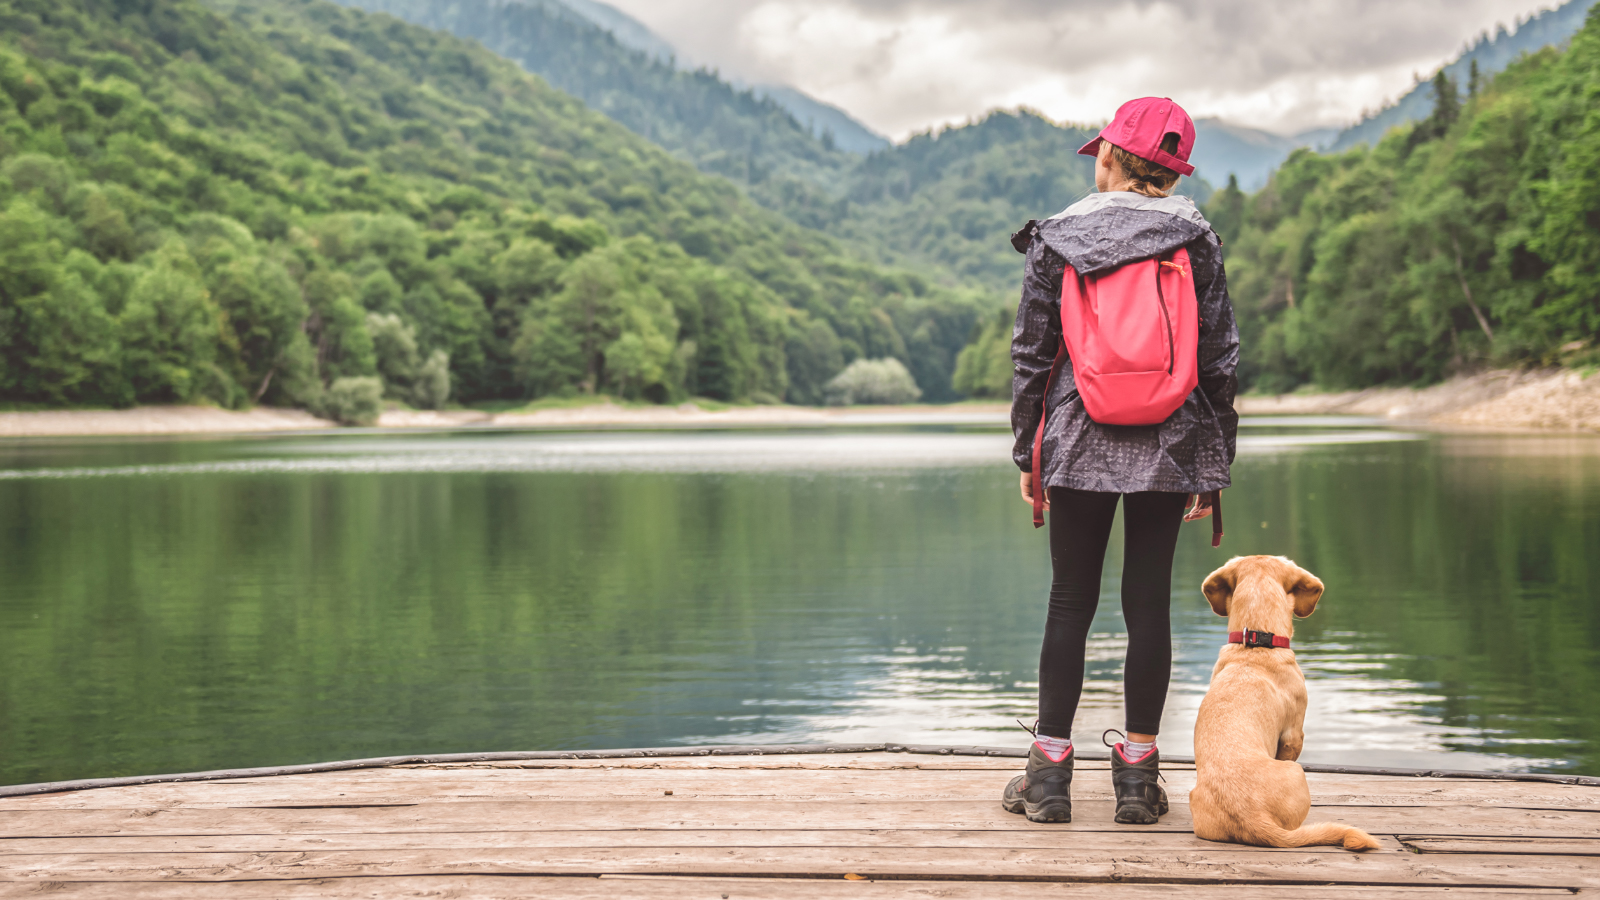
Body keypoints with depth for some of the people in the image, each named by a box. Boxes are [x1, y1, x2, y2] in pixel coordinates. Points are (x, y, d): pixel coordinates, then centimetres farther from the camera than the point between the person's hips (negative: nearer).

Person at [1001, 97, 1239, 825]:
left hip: (1081, 446, -1)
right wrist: (1211, 467, 6)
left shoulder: (1057, 239, 0)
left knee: (1070, 604, 6)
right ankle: (1137, 777, 10)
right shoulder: (1196, 239, 2)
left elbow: (1032, 355, 0)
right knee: (1149, 605, 6)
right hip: (1167, 449, 1)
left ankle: (1050, 774, 8)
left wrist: (1028, 456, 7)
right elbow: (1219, 359, 1)